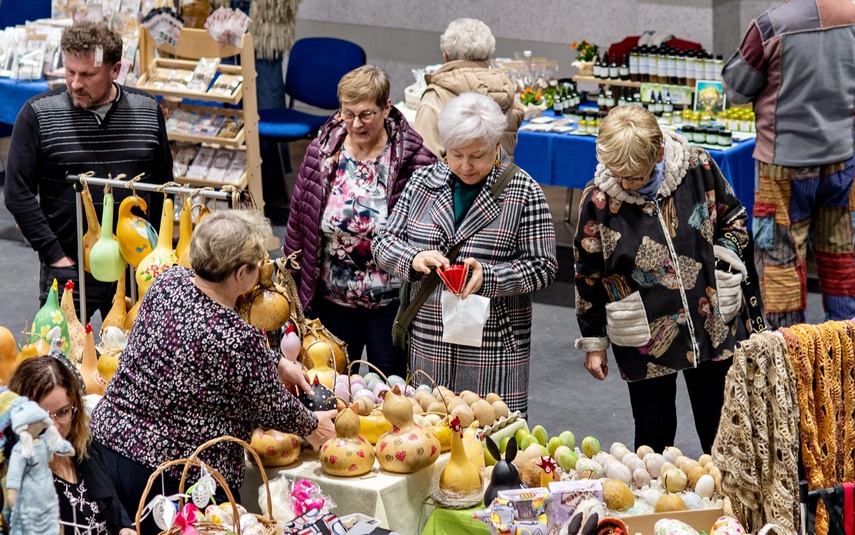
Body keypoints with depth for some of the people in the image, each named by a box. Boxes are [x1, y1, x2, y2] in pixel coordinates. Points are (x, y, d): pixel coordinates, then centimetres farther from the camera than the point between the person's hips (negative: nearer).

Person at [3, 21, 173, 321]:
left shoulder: (147, 110, 3)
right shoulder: (38, 114, -6)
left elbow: (163, 183, 13)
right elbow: (18, 193, -6)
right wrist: (55, 256, -10)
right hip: (67, 268, -2)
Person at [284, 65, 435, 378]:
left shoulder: (412, 159, -12)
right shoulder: (322, 153, -2)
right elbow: (298, 222, 5)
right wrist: (293, 288, 6)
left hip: (390, 304, -3)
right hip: (331, 299, 3)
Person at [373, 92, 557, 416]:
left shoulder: (524, 193, -3)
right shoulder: (423, 182, 8)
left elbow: (543, 267, -5)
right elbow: (385, 243, 8)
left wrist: (488, 277, -20)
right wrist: (414, 259, -14)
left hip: (494, 351, -3)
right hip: (428, 346, 3)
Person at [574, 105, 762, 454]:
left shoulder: (698, 168, -10)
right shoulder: (598, 199, -12)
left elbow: (732, 219, 9)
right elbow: (588, 274, 0)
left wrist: (724, 261, -7)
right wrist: (594, 341, 4)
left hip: (713, 326, 1)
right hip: (644, 342, -1)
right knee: (653, 441, 8)